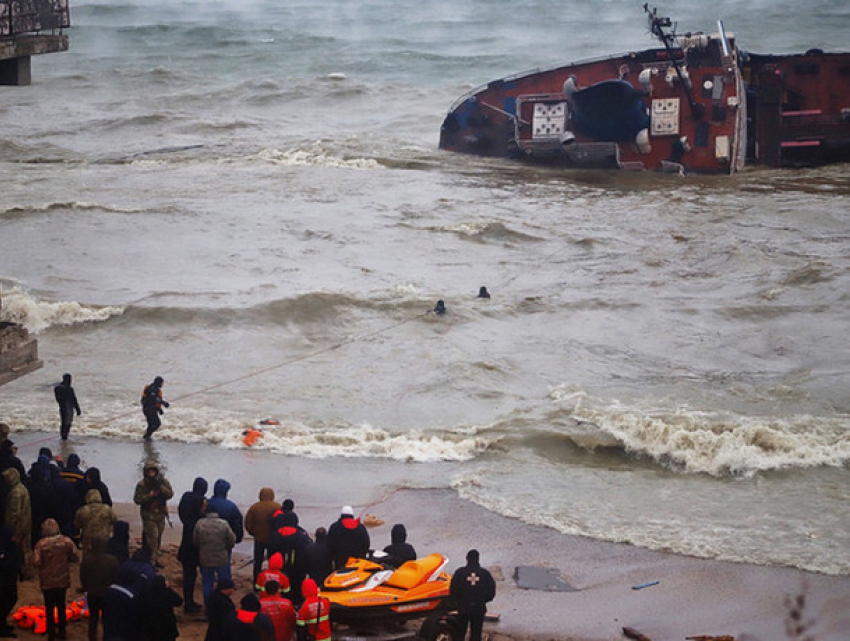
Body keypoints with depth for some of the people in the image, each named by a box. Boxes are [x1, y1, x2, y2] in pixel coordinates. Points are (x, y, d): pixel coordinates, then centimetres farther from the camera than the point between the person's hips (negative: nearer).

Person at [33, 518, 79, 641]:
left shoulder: (41, 544, -19)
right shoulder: (66, 541, -11)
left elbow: (36, 562, -22)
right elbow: (75, 557, -9)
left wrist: (43, 566, -1)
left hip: (47, 582, -3)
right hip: (63, 580, 3)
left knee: (49, 608, 11)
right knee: (61, 606, 19)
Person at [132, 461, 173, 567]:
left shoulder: (163, 482, 1)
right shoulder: (142, 484, -7)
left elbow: (170, 494, -10)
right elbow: (137, 499, -11)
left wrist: (160, 486, -22)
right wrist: (149, 496, -23)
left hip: (160, 514, 4)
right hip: (149, 515, -4)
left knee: (158, 538, 13)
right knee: (152, 537, -12)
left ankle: (155, 558, 25)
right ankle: (153, 560, -11)